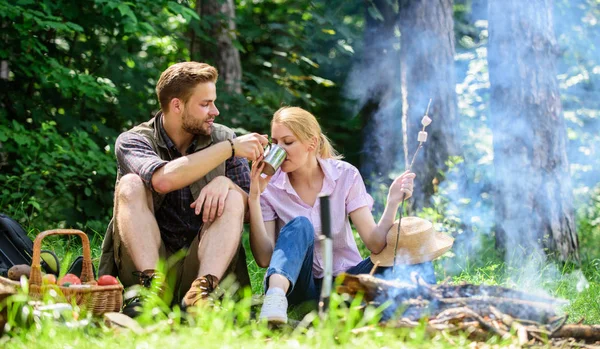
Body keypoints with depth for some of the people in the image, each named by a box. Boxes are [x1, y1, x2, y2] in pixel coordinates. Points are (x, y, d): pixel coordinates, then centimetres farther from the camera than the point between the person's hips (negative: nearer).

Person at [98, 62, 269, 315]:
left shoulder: (222, 137, 7)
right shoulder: (133, 141, -1)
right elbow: (163, 179, -25)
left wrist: (225, 182, -20)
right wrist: (230, 148, -22)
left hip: (201, 264, 2)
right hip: (144, 263, -1)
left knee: (231, 197, -20)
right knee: (130, 185, -20)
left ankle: (202, 288, -42)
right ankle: (151, 283, -39)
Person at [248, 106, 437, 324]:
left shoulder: (345, 176, -4)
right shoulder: (270, 187, -6)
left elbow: (375, 243, -11)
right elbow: (264, 258, -16)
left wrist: (393, 202, -26)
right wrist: (254, 198, -22)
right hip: (295, 285, -1)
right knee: (299, 226, -31)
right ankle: (276, 297, -53)